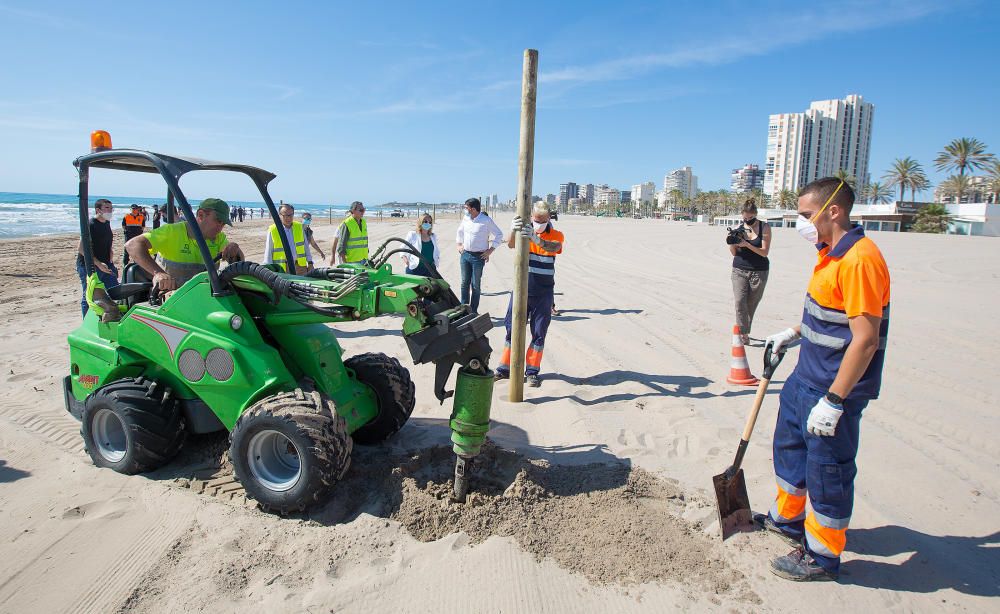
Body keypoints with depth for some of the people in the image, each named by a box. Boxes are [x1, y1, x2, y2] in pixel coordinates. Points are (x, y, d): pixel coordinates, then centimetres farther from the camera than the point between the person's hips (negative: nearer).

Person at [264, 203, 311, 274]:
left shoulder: (299, 227, 7)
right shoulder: (272, 230, -4)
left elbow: (306, 246, 15)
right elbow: (268, 253, -1)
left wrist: (310, 263, 11)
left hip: (300, 266, 4)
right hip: (281, 269, -3)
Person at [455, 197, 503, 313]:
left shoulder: (486, 220, -11)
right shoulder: (466, 219, 5)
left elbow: (499, 235, -6)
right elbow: (459, 232, 25)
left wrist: (490, 250, -8)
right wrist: (459, 245, 15)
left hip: (478, 257, -5)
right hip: (465, 255, 5)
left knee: (475, 285, 2)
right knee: (465, 282, 10)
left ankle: (473, 310, 10)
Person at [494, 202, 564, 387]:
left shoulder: (556, 236, -2)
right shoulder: (524, 231, -1)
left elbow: (553, 248, -26)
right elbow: (511, 245, -22)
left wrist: (536, 239, -47)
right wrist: (513, 231, -45)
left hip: (543, 294, 0)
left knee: (539, 333, 5)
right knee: (512, 329, 5)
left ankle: (532, 371, 17)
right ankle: (504, 368, 16)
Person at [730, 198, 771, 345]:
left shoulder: (765, 228, -3)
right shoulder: (739, 228, 4)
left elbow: (764, 252, -9)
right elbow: (734, 253, 7)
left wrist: (747, 245, -22)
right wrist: (732, 243, -14)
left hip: (759, 272, -1)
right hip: (740, 270, 1)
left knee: (751, 304, 5)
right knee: (740, 301, -13)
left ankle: (744, 332, 19)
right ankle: (743, 333, -9)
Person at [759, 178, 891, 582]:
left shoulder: (860, 260, -24)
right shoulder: (831, 253, 7)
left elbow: (865, 340, -27)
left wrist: (833, 401, -26)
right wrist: (793, 333, 23)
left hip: (835, 387, -10)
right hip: (807, 377, 10)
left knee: (827, 469, 5)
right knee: (789, 444, 24)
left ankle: (823, 557, 24)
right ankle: (788, 518, 45)